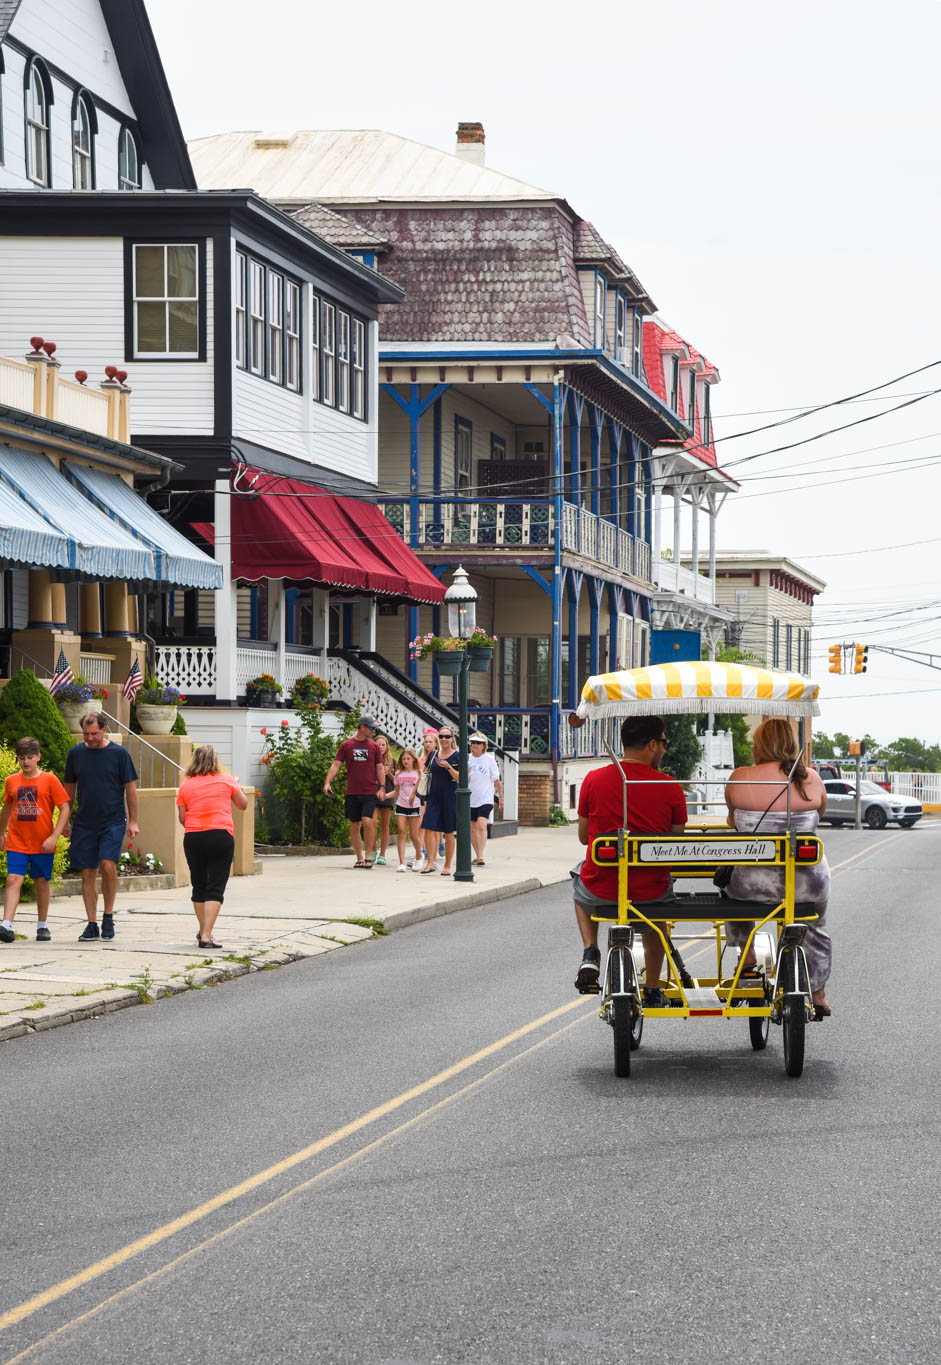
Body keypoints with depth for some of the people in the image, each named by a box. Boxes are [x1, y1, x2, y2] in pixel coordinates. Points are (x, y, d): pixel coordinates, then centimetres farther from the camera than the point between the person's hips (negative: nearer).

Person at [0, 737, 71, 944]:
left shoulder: (49, 780, -5)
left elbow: (65, 808, -5)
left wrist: (54, 836, -13)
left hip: (42, 843, -1)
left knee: (42, 882, 10)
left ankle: (42, 925, 24)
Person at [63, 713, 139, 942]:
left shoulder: (119, 753, -1)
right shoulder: (75, 753, 6)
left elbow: (130, 787, 3)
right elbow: (69, 788, 15)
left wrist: (133, 821, 0)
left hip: (113, 822, -3)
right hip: (84, 824, 3)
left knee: (108, 864, -20)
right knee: (88, 872, 3)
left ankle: (108, 916, -2)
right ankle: (91, 924, 10)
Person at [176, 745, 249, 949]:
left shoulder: (186, 784, 5)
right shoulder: (226, 780, 3)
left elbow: (182, 818, 4)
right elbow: (243, 805, 13)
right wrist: (237, 787, 30)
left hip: (193, 838, 2)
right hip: (221, 836, -2)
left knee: (199, 886, 17)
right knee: (215, 888, -4)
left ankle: (203, 931, 27)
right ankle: (206, 936, -14)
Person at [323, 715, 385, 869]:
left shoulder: (374, 746, 7)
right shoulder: (346, 745, 5)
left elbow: (379, 768, 8)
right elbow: (336, 765, 2)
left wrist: (382, 787, -3)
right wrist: (327, 783, -10)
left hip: (370, 792, -1)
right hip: (352, 792, 1)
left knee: (367, 821, -17)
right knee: (354, 825, 5)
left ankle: (368, 856, -6)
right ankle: (359, 858, 16)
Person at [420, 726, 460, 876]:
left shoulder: (457, 756, -3)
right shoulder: (434, 755, 11)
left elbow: (459, 777, -10)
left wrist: (448, 767, -25)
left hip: (450, 797, -4)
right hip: (434, 796, 4)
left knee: (448, 832, 2)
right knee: (428, 828, -10)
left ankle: (447, 866, 10)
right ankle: (430, 863, -7)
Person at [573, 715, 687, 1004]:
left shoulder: (594, 779, -6)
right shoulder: (671, 788, -8)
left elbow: (583, 836, 7)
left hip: (600, 892, 0)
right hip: (649, 894, 0)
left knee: (580, 876, 37)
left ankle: (590, 954, 18)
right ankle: (653, 989, 40)